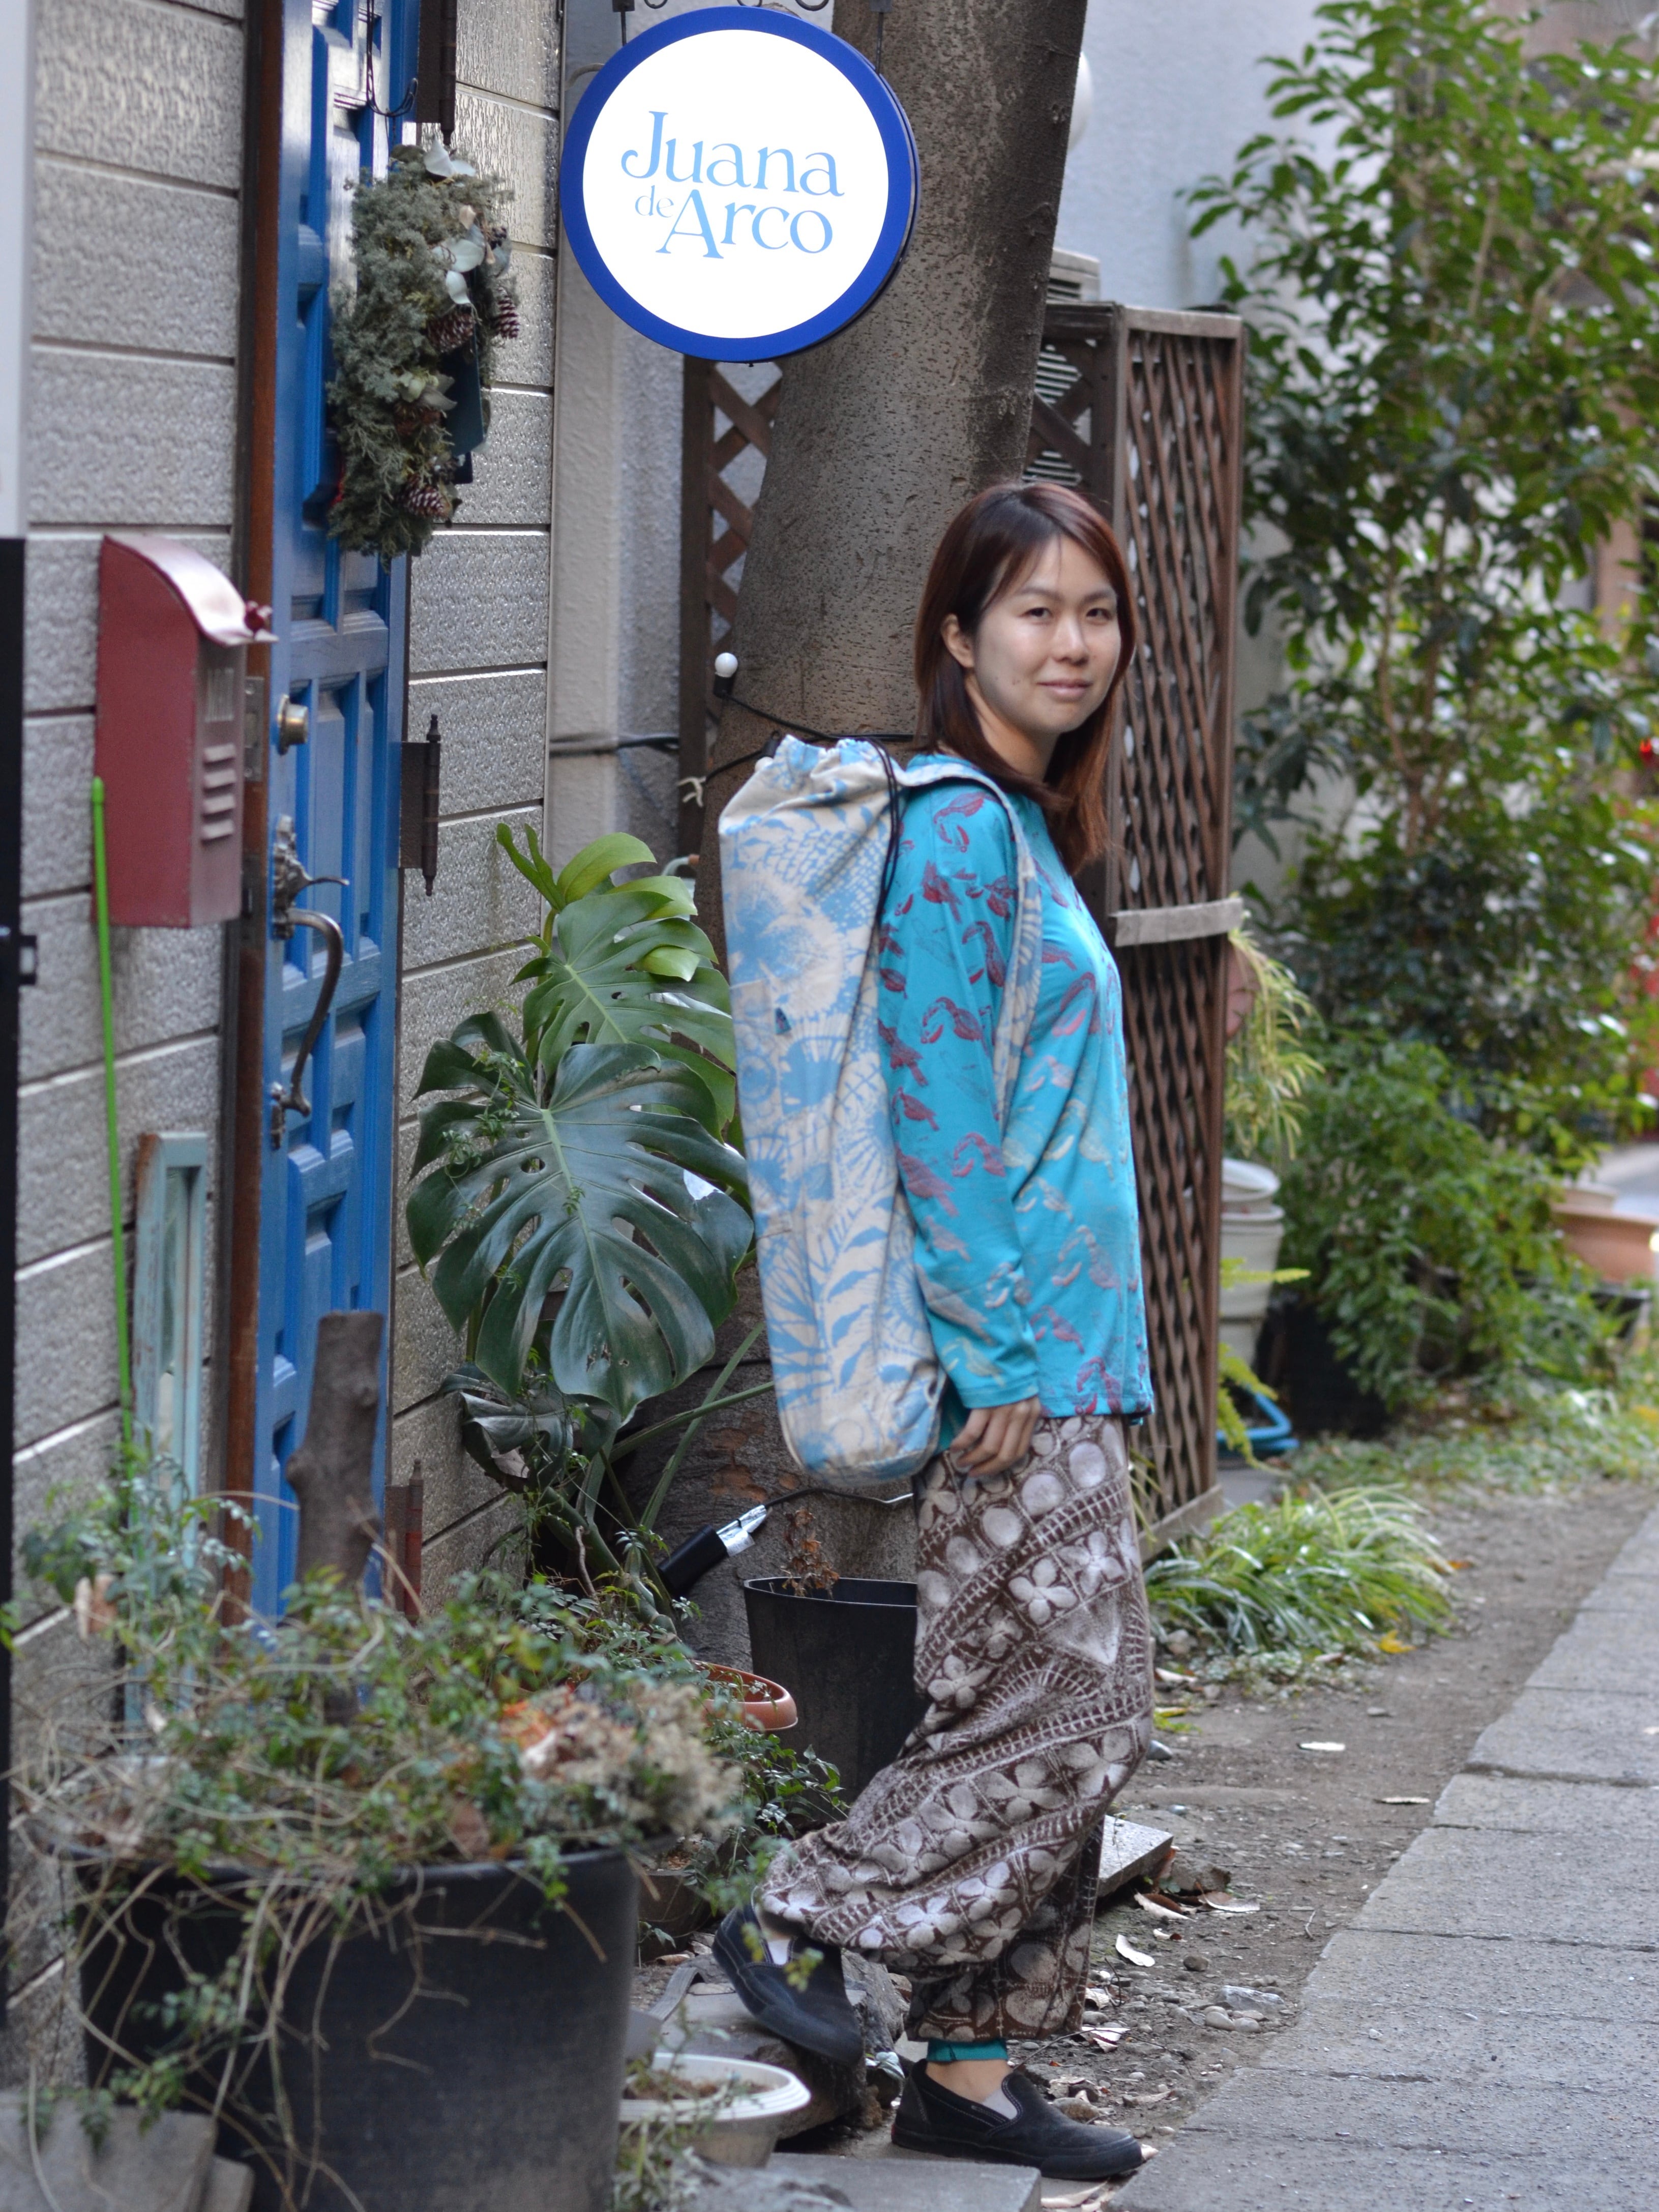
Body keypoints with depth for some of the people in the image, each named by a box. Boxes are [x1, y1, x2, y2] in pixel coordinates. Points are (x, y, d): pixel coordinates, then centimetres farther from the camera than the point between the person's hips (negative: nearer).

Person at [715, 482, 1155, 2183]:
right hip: (1008, 1351, -10)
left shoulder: (1026, 827, 16)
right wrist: (1000, 1347, -19)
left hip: (1057, 1349, 10)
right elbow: (937, 1105, -18)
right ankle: (801, 1920, 5)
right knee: (1059, 1703, -8)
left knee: (1074, 1711, 10)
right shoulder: (957, 831, -14)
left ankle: (972, 2070, 14)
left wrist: (1064, 1345, 19)